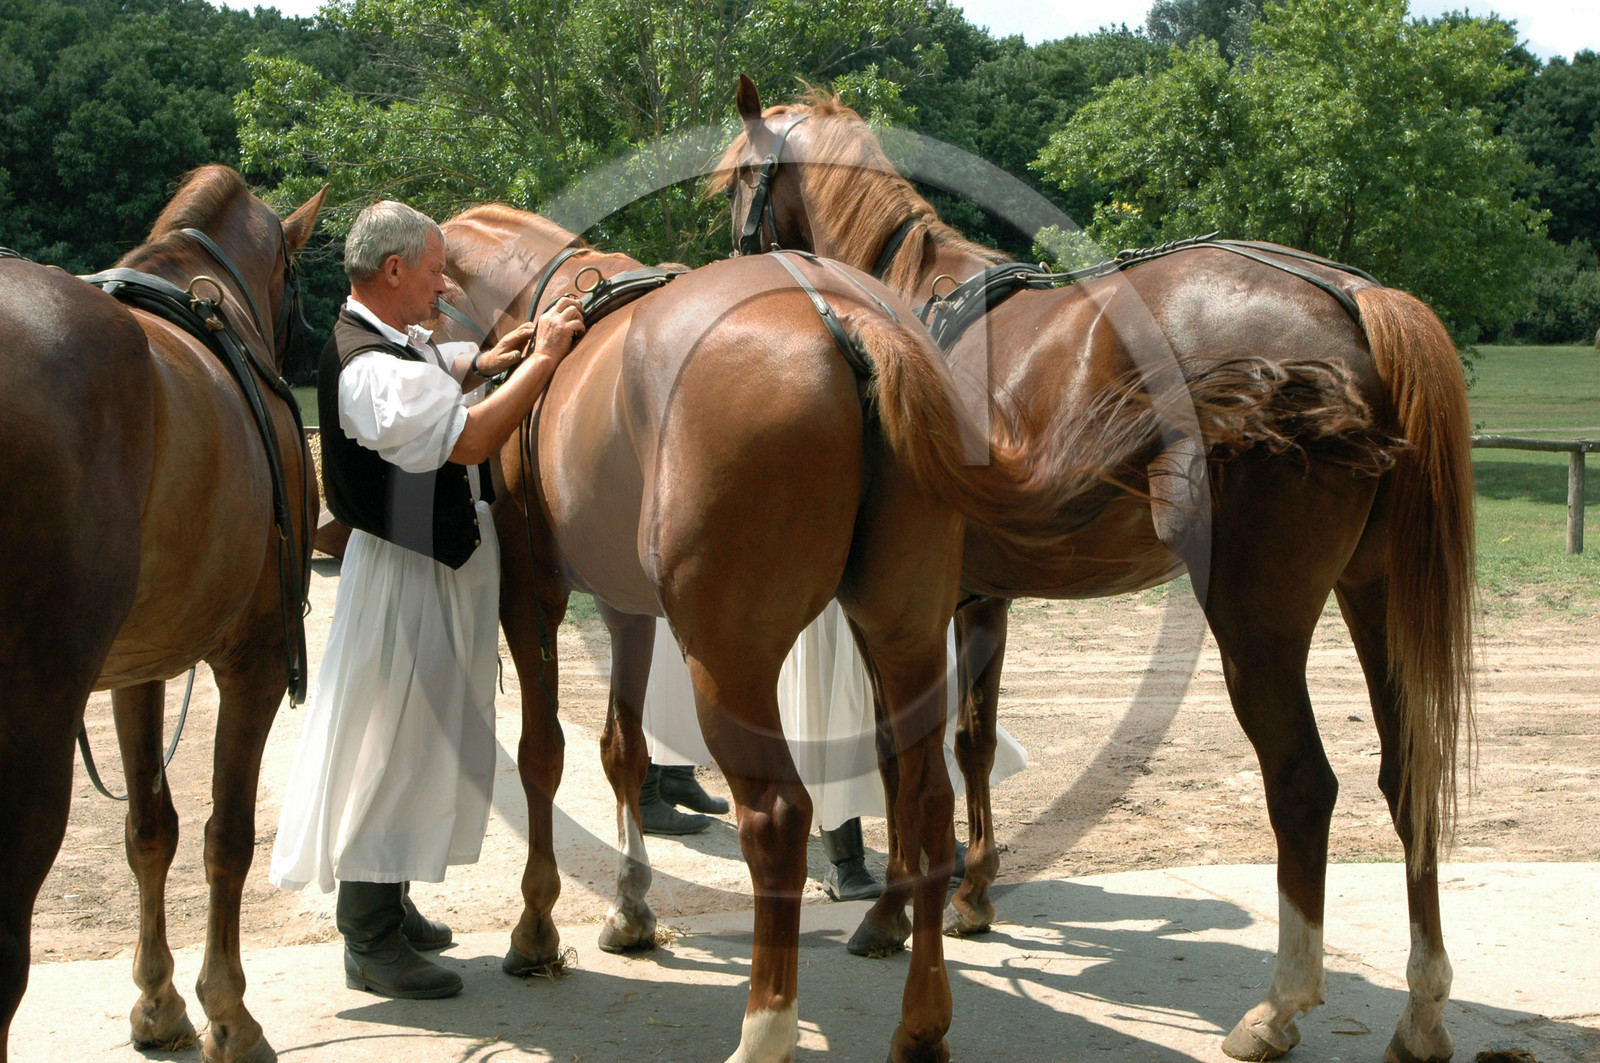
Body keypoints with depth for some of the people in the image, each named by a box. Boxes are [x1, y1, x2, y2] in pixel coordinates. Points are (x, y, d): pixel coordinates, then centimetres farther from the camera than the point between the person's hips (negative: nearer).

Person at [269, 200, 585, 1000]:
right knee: (391, 741, -4)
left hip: (438, 564, 11)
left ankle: (390, 902, 33)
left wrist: (479, 366, 12)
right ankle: (370, 942, 4)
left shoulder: (395, 342, 8)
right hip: (408, 574, -11)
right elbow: (467, 440, -32)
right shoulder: (370, 367, -24)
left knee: (417, 740, 19)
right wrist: (542, 360, -25)